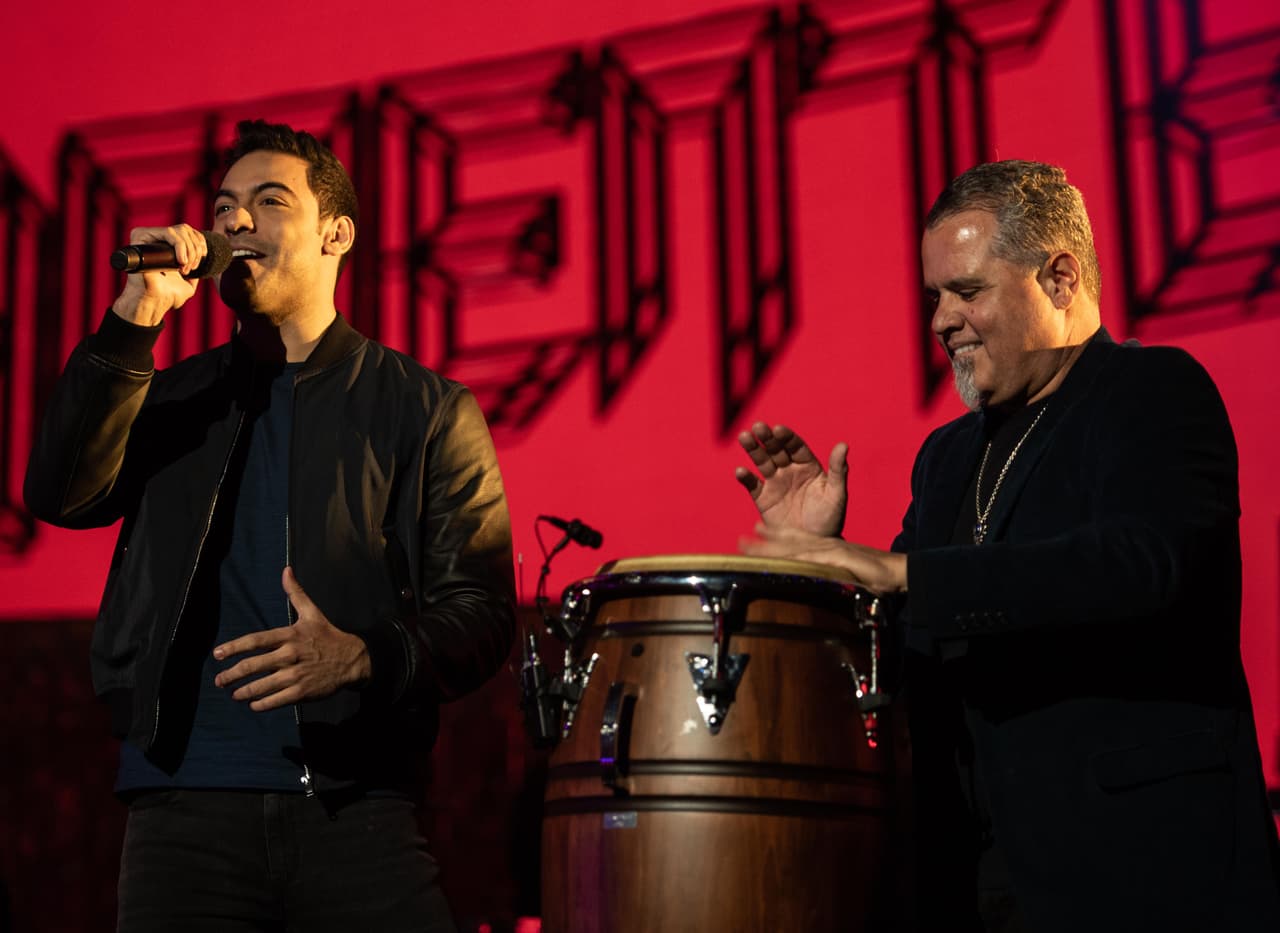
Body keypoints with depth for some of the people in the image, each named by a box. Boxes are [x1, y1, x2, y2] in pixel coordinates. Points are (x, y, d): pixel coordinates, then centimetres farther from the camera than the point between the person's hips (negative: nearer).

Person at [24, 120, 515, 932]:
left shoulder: (426, 409, 7)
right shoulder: (169, 398, 17)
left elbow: (481, 614, 1)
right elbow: (59, 495, -1)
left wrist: (363, 657, -18)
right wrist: (133, 322, -8)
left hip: (359, 807, -2)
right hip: (187, 803, 2)